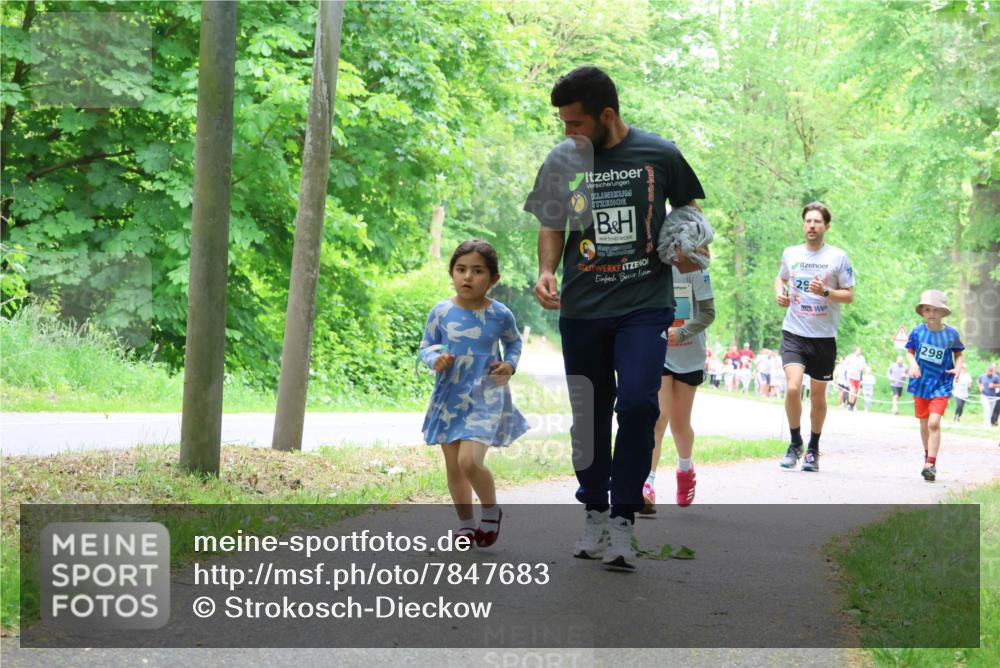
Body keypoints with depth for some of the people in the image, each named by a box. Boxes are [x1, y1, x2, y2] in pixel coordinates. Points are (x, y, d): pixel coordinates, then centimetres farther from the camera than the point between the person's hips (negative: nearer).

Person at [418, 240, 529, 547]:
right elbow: (426, 346, 7)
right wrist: (435, 359, -15)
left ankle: (491, 509, 7)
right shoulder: (441, 312, -4)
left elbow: (514, 341, 15)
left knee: (469, 461, -19)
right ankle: (465, 523, 26)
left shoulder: (500, 314, -5)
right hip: (449, 397, 3)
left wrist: (510, 364, -3)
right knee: (453, 467, 8)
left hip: (485, 397, -3)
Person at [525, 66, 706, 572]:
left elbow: (688, 210, 13)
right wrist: (546, 271, -5)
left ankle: (623, 520, -8)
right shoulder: (563, 160, 4)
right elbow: (552, 227, 13)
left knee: (637, 403, -17)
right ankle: (595, 513, 25)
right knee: (589, 414, 8)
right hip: (581, 308, 3)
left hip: (645, 305, -3)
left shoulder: (659, 155, -2)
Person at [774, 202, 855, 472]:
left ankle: (813, 449, 25)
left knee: (818, 395, 8)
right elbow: (781, 277, 25)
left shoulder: (838, 257, -2)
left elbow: (849, 295, 0)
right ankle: (795, 443, 1)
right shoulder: (790, 253, 5)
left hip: (824, 336, -1)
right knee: (793, 387, -18)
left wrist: (825, 292, -18)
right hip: (793, 333, 1)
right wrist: (779, 293, 3)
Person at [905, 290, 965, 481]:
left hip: (941, 385, -3)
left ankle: (931, 464, -16)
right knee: (924, 424, 14)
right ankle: (928, 455, 36)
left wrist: (958, 368, -11)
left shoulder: (951, 334, -7)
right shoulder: (918, 332, -5)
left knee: (934, 423, -16)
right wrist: (913, 363, -12)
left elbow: (958, 353, 8)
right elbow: (910, 351, 8)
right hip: (920, 384, 3)